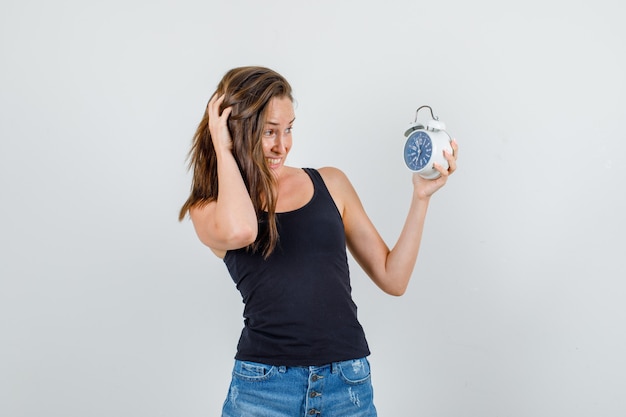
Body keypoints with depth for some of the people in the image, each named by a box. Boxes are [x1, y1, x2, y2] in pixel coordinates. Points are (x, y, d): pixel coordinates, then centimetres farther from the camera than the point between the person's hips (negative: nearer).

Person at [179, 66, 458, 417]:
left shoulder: (330, 184, 8)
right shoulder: (208, 210, 2)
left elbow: (393, 278, 8)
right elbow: (239, 230, -24)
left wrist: (421, 197, 0)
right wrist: (223, 149, -10)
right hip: (263, 388, -2)